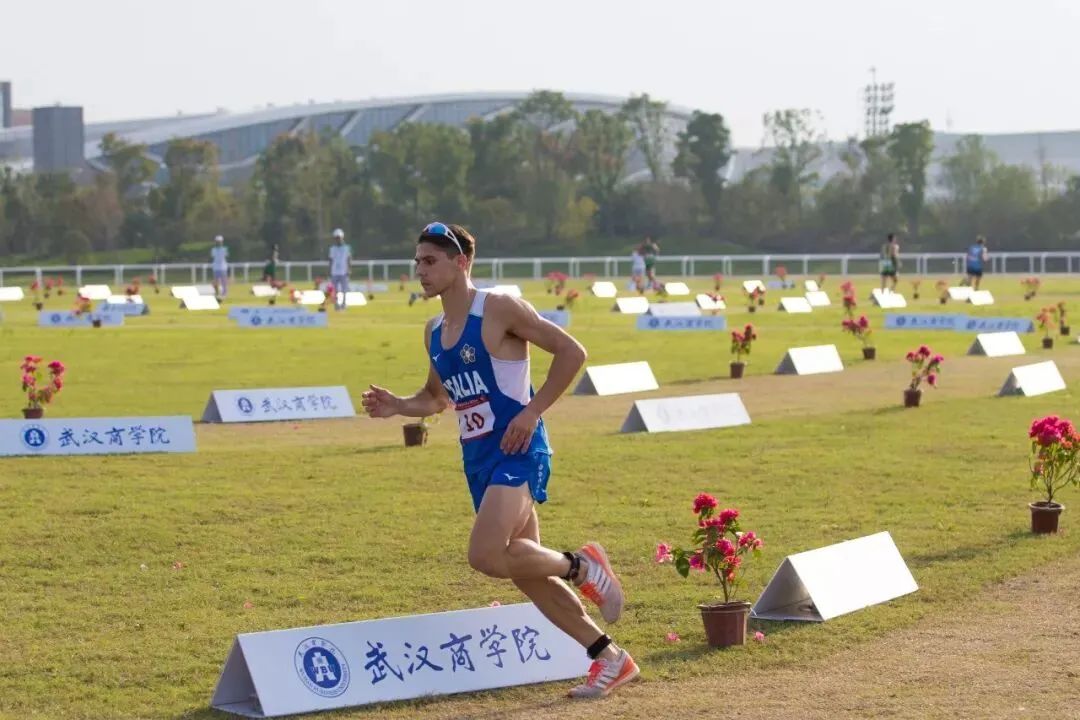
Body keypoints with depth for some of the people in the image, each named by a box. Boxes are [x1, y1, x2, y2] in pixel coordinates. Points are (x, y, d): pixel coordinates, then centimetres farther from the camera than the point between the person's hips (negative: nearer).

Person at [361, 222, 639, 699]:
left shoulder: (498, 310, -10)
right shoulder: (434, 332, 13)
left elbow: (571, 352, -11)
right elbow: (437, 398, 25)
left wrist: (532, 411, -16)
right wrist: (397, 406, 5)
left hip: (517, 453, -8)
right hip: (477, 459, 8)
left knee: (486, 556, -25)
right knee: (525, 572, 8)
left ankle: (581, 566, -1)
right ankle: (610, 659, 18)